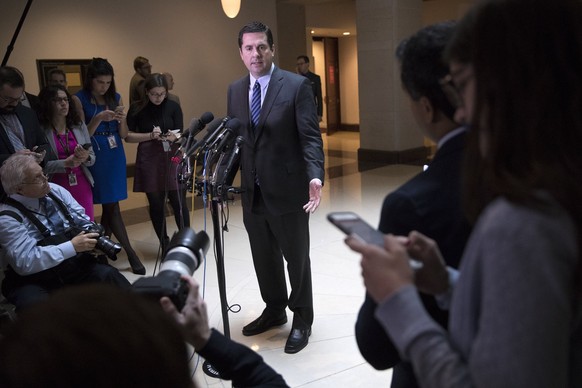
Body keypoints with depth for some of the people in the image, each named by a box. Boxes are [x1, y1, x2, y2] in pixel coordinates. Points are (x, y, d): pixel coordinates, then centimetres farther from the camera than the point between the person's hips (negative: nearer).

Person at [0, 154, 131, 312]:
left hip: (73, 263, 5)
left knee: (107, 274, -25)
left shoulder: (56, 191, 2)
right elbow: (24, 262, -23)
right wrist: (72, 246, -26)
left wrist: (93, 239, -15)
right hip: (33, 281, -4)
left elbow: (83, 222, 8)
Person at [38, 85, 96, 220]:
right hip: (56, 188, -3)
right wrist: (65, 163, -20)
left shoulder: (79, 125, 6)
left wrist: (86, 158, -13)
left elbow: (92, 158, 8)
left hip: (82, 186, 4)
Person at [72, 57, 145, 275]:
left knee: (109, 205, 8)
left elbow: (124, 134, 9)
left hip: (115, 156, 5)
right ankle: (131, 253, -3)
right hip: (95, 157, -5)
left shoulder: (116, 98, 7)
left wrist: (122, 120, -13)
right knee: (111, 205, -5)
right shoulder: (79, 99, -5)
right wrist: (98, 118, -23)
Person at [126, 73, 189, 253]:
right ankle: (164, 244, 19)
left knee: (179, 202, -4)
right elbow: (128, 136, 1)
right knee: (156, 204, 5)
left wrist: (173, 137, -23)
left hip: (172, 158, 0)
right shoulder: (137, 109, 0)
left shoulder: (173, 107, 1)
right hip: (149, 160, 0)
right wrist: (151, 135, -13)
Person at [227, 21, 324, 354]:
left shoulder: (297, 85, -8)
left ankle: (302, 319, 27)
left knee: (296, 257, 9)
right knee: (264, 258, 17)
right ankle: (274, 310, 37)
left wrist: (315, 176, -27)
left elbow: (311, 136, -13)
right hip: (252, 192, 5)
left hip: (287, 190, -5)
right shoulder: (235, 90, 9)